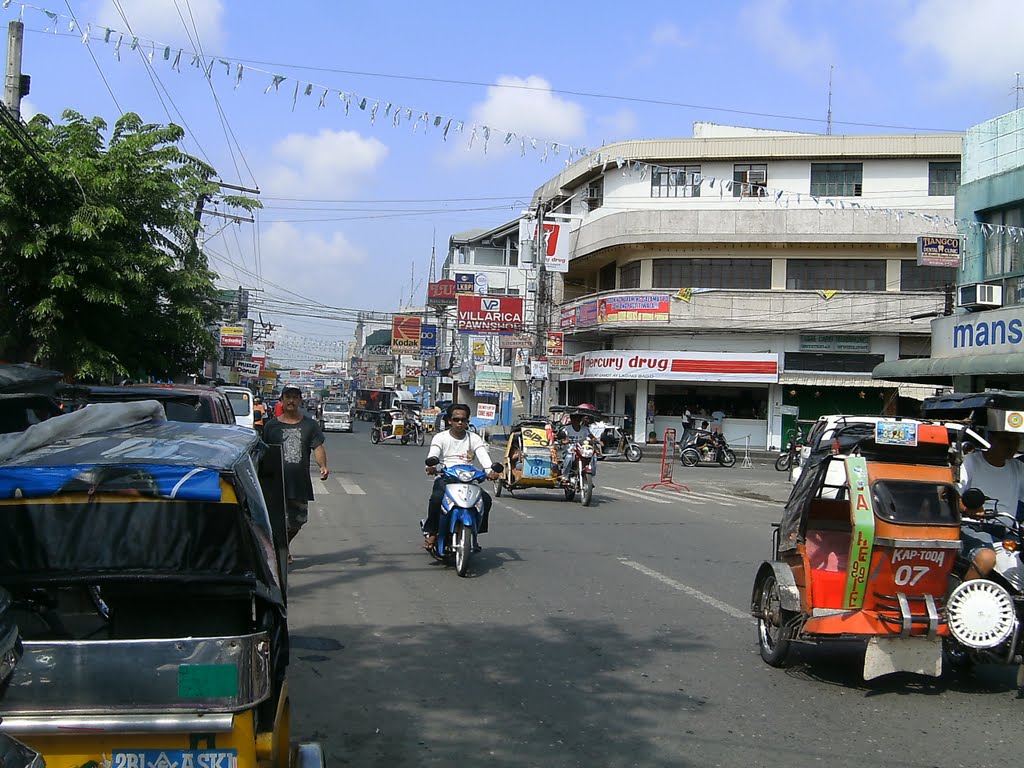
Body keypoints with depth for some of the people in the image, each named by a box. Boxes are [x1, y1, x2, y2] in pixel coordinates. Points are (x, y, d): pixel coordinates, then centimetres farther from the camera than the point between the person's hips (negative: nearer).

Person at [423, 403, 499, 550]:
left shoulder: (474, 439, 11)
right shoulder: (440, 438, 7)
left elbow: (483, 455, -7)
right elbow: (433, 455, -12)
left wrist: (491, 470, -29)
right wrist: (430, 466, -36)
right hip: (445, 478, -2)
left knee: (485, 498, -23)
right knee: (436, 497, -34)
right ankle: (431, 532, -14)